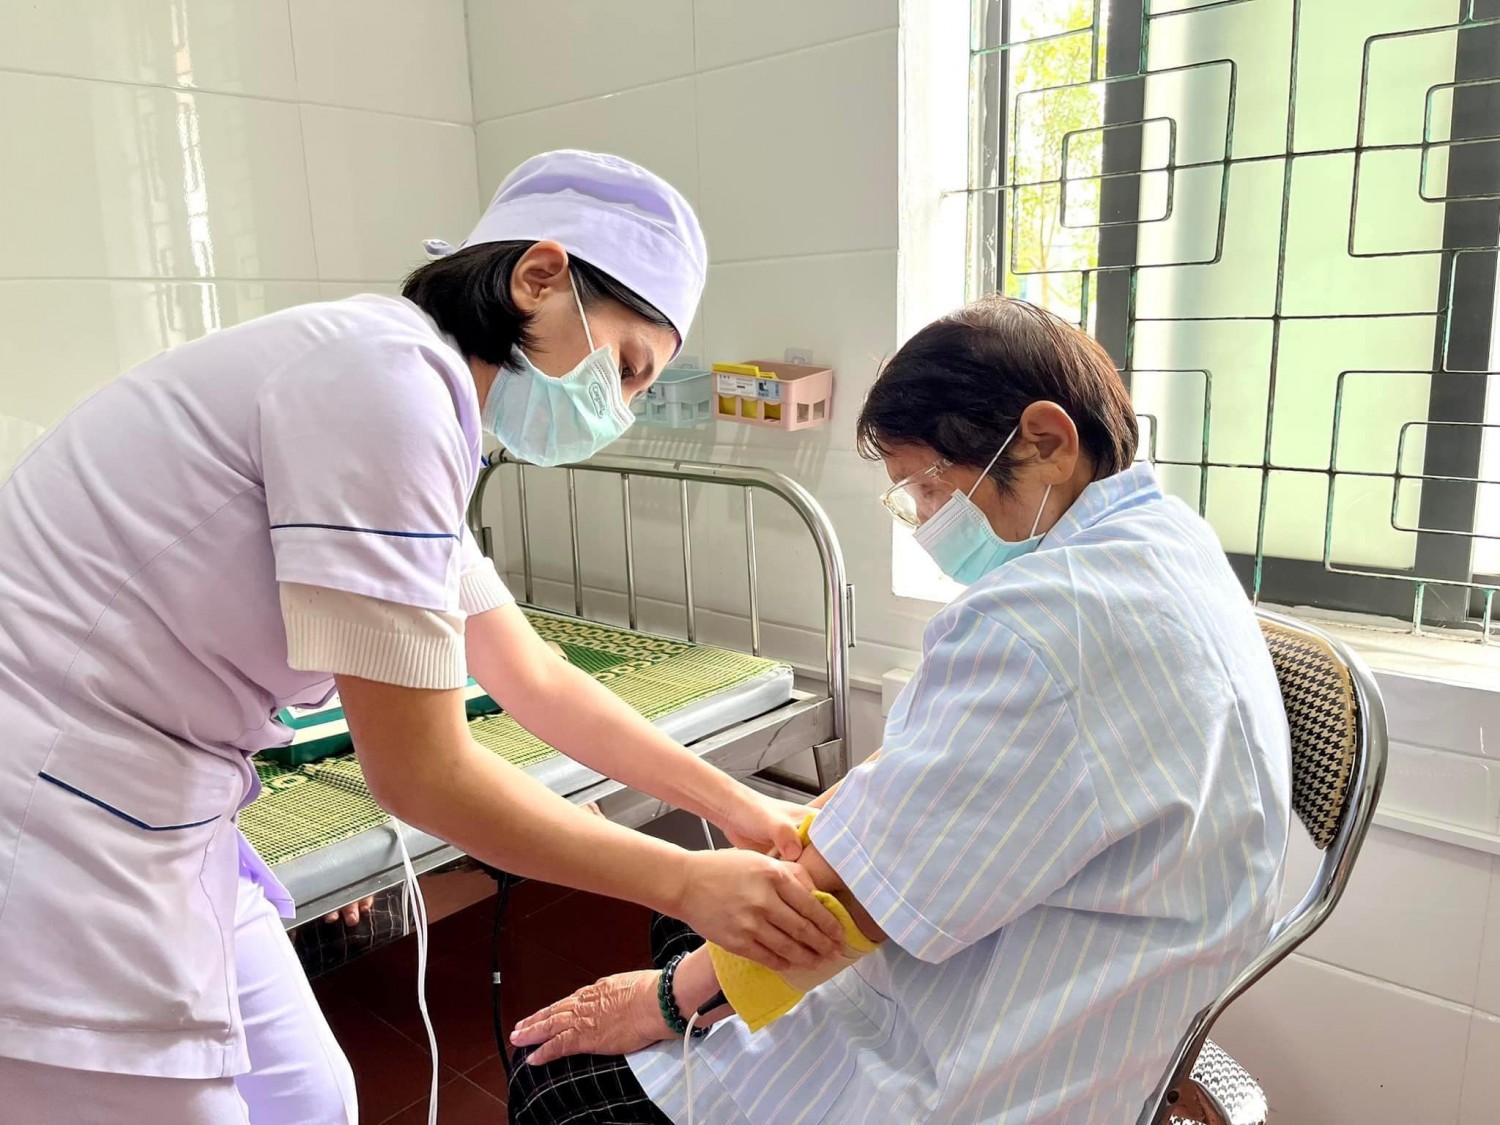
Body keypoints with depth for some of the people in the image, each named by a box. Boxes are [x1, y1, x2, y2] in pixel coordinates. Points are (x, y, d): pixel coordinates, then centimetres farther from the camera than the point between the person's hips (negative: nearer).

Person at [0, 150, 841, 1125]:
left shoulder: (415, 387, 9)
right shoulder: (388, 376, -21)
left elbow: (533, 678, 14)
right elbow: (422, 774, -18)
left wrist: (739, 808, 14)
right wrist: (687, 882, -9)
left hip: (151, 816, 9)